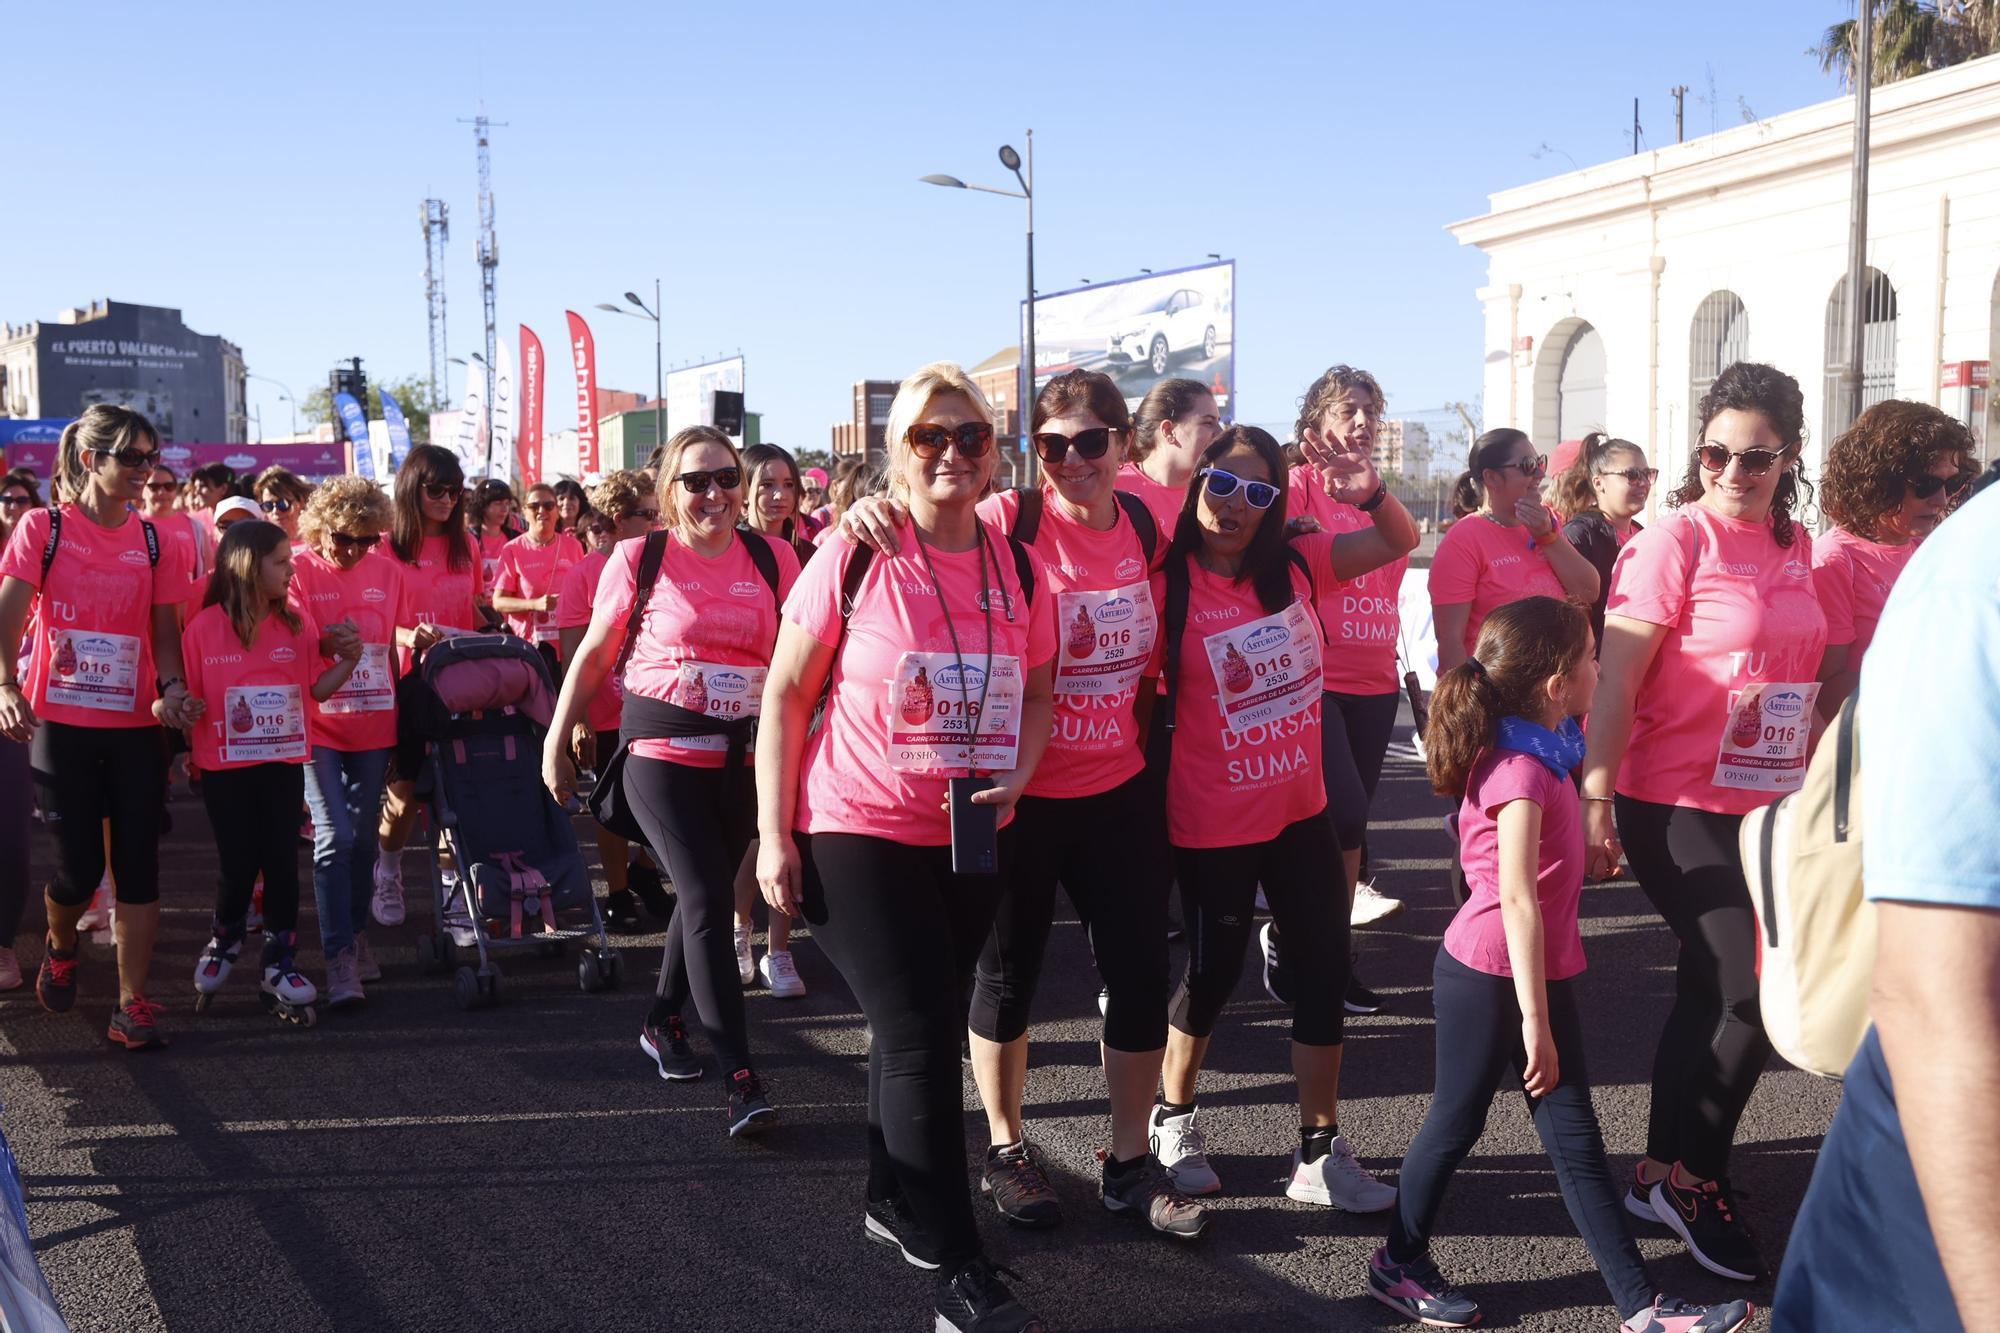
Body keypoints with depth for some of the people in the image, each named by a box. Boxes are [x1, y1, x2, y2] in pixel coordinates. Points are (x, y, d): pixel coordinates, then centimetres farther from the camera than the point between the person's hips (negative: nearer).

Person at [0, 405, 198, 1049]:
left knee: (138, 862, -2)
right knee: (79, 866, 0)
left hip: (134, 725, 3)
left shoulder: (153, 542, 7)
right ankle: (60, 947, 34)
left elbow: (164, 631, 8)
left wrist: (172, 687, -11)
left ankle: (132, 1006, 5)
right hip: (62, 722, -2)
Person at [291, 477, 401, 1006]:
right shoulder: (298, 570, -6)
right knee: (335, 833, -11)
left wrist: (402, 723, 14)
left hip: (373, 724, 4)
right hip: (316, 725, -4)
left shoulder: (388, 572, 4)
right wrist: (328, 645, -26)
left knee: (364, 836, 11)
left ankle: (357, 936, 28)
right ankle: (339, 958, -7)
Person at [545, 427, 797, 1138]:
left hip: (742, 756, 4)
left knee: (702, 894, 14)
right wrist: (556, 739, 6)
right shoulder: (640, 558, -3)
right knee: (708, 898, -13)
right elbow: (594, 655, 5)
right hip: (661, 752, -4)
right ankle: (740, 1077, -11)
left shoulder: (773, 558, 3)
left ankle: (663, 1022, 37)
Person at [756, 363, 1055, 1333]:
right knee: (920, 1038, -9)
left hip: (974, 840, 5)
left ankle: (892, 1201, 37)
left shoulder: (1020, 569, 1)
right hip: (856, 832, -4)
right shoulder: (854, 560, -11)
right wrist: (773, 836, -10)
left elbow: (1038, 692, 11)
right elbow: (785, 696, -7)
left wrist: (1014, 779, -8)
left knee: (923, 1026, 17)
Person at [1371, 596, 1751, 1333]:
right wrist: (1535, 1018, -22)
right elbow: (1517, 899, -24)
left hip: (1546, 968, 9)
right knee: (1456, 1123, 8)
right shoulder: (1521, 773, -21)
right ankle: (1399, 1263, 26)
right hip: (1490, 976, -8)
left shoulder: (1542, 754, 7)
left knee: (1575, 1138, 10)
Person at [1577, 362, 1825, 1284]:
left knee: (1712, 992, 14)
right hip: (1676, 804, -7)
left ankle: (1663, 1175, 29)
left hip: (1763, 804, 7)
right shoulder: (1676, 540, -13)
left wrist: (1805, 786, 15)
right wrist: (1594, 799, -19)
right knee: (1751, 994, -5)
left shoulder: (1793, 545, 7)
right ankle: (1695, 1180, 14)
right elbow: (1613, 678, -15)